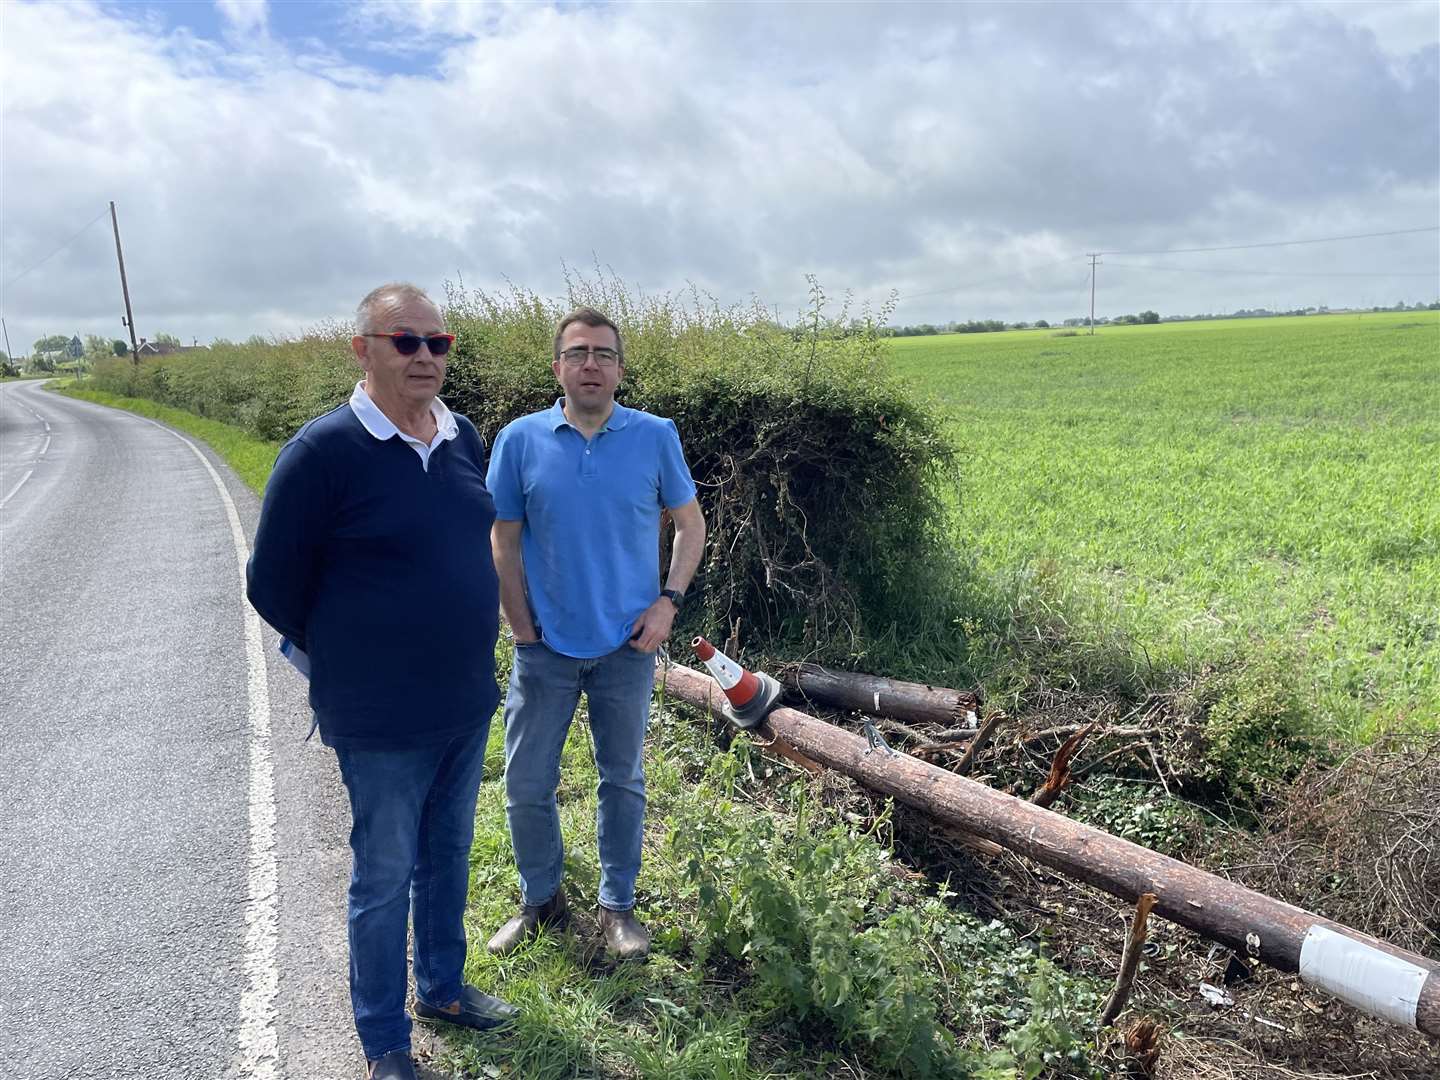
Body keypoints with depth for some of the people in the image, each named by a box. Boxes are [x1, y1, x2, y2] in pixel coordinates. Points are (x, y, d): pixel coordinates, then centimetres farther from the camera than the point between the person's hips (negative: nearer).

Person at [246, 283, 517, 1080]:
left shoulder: (465, 440, 0)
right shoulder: (323, 451, -16)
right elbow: (274, 586, -9)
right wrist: (351, 666, 1)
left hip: (468, 706, 6)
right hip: (382, 720, -5)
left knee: (448, 857, 21)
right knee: (385, 879, 10)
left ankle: (442, 988, 43)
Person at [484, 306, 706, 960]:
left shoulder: (656, 437, -4)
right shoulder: (520, 440, -4)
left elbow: (691, 524, 5)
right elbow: (504, 543, 2)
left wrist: (668, 601, -6)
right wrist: (522, 627, -4)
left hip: (627, 645, 0)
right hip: (545, 647, 1)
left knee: (623, 780, 12)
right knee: (526, 783, 8)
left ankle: (618, 907, 31)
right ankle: (541, 900, 32)